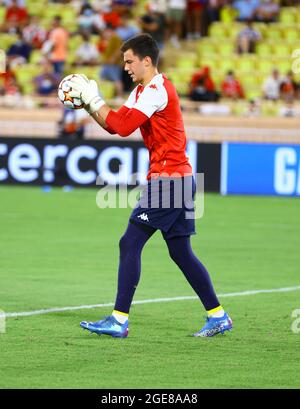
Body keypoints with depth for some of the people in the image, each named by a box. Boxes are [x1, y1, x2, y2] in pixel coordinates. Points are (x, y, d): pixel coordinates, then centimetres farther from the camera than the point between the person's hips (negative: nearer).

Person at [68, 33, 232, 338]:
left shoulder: (157, 90, -13)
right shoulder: (143, 91, 18)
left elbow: (123, 126, -20)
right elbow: (113, 125, 17)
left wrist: (93, 99, -11)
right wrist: (87, 103, 5)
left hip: (168, 179, -10)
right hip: (179, 177, 10)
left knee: (130, 244, -10)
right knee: (180, 253, 12)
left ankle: (119, 321, -12)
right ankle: (218, 316, 14)